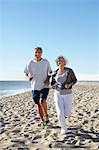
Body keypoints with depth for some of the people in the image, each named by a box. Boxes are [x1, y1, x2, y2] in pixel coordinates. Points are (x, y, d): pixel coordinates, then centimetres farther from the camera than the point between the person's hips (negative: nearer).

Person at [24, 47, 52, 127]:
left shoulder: (46, 62, -2)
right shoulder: (30, 63, -1)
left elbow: (50, 72, 9)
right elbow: (26, 74, 3)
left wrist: (48, 79, -11)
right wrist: (28, 77, -20)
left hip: (44, 86, -2)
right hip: (35, 87, 2)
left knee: (42, 101, -25)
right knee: (39, 105, 10)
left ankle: (46, 115, 0)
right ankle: (43, 120, 28)